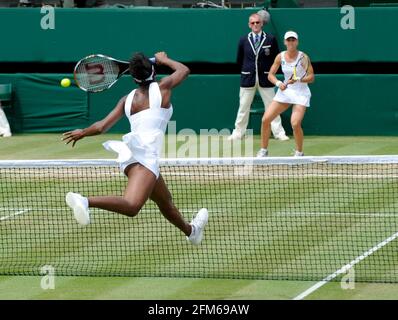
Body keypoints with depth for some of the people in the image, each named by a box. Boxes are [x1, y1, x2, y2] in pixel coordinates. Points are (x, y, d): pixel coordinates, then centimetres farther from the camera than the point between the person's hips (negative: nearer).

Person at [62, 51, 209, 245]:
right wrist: (164, 60, 41)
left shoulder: (127, 100, 14)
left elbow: (101, 127, 10)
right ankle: (85, 201, -48)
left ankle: (190, 230, 51)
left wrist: (82, 133, 28)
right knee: (131, 206, -27)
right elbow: (184, 70, 25)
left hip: (128, 154, 7)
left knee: (165, 202, 29)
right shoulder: (162, 88, 5)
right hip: (146, 154, -7)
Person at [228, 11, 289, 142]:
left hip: (265, 79, -1)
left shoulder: (270, 39, -1)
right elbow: (239, 60, 13)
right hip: (248, 79, 1)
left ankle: (279, 133, 4)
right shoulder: (243, 40, 4)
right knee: (243, 107, 5)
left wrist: (270, 72, 5)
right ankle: (238, 133, 12)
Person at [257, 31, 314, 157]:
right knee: (265, 119, -5)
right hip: (285, 91, 4)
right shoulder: (280, 57, -1)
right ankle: (263, 150, 12)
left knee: (295, 123, -22)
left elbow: (311, 77, -12)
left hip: (301, 93, -4)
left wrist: (298, 79, -27)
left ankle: (299, 152, 1)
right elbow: (270, 75, 3)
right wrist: (278, 83, -16)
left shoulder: (303, 57, -11)